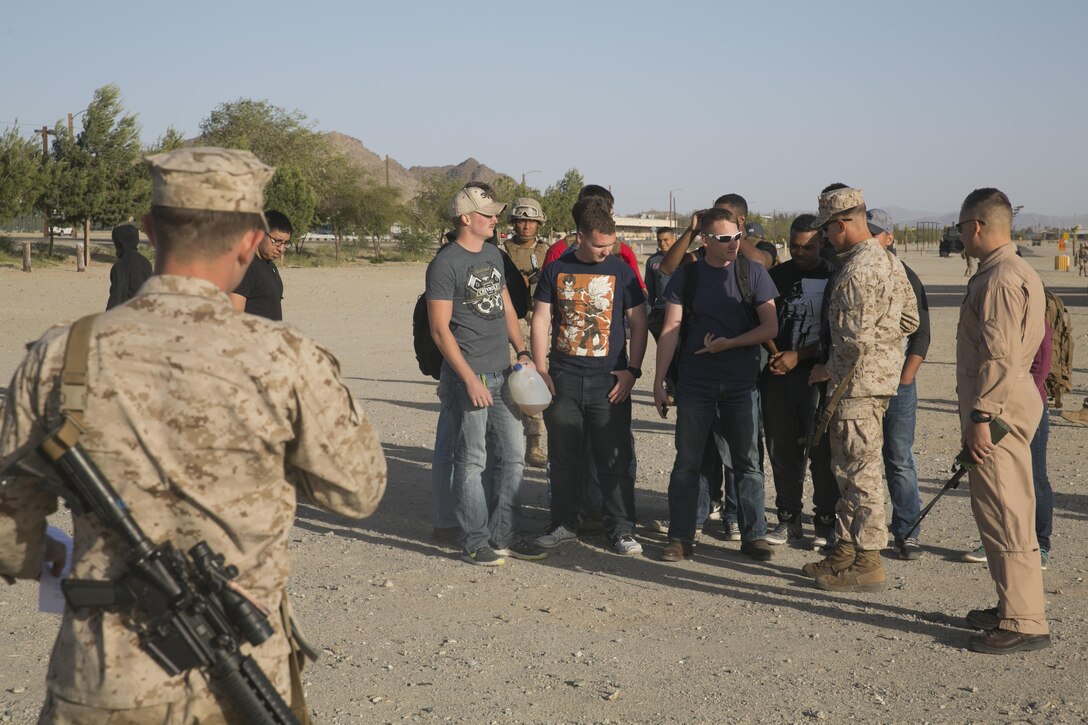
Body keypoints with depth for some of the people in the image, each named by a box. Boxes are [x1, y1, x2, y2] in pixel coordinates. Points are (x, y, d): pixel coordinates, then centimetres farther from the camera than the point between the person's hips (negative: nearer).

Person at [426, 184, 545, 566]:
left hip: (502, 373, 8)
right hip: (468, 375, -8)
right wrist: (470, 378, -17)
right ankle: (475, 542, 11)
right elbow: (440, 329, -13)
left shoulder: (494, 255, 13)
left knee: (512, 454, 10)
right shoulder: (445, 263, -11)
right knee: (472, 460, 0)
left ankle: (504, 536, 20)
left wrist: (522, 352, 10)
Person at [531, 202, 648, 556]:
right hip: (563, 378, 1)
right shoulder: (556, 270, 5)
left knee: (616, 460, -1)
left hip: (609, 380, -1)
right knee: (563, 457, 9)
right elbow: (541, 321, 7)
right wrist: (541, 370, 0)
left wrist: (632, 370, -3)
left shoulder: (621, 271, 3)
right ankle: (564, 523, 22)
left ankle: (620, 529, 9)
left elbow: (638, 323, 5)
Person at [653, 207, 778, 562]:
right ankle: (681, 537, 11)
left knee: (747, 461, 4)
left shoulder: (753, 273, 1)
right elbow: (671, 330, 0)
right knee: (687, 461, 3)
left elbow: (770, 326, -1)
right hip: (695, 382, 0)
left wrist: (728, 343, -13)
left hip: (741, 383, 0)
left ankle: (754, 534, 13)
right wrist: (659, 381, -3)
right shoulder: (687, 275, 2)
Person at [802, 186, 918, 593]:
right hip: (880, 375, 10)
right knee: (847, 467, 17)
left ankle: (867, 563, 4)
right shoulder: (888, 261, 13)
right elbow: (910, 320, 18)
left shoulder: (857, 271, -19)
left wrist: (829, 371, -8)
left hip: (858, 384, -10)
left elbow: (856, 341, -23)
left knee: (861, 470, -3)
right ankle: (846, 550, 26)